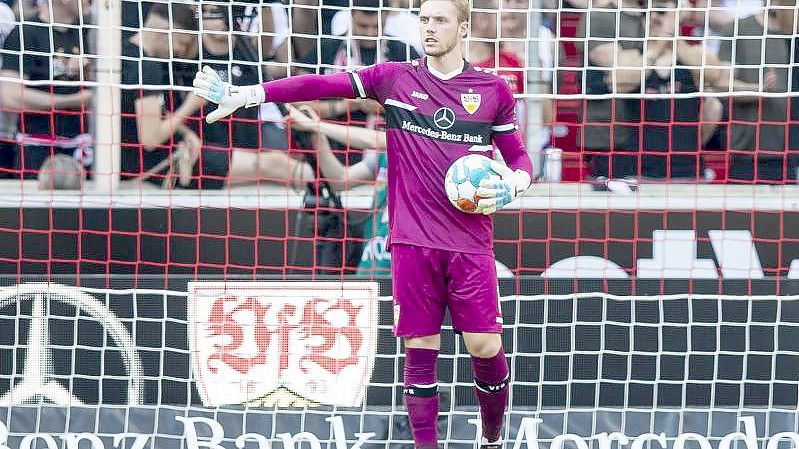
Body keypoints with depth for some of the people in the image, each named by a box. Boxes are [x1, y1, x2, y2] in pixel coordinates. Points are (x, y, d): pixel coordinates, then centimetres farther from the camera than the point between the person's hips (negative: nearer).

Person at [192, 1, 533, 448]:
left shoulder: (494, 90, 7)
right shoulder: (394, 79, 5)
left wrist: (512, 186, -6)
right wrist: (246, 93, -10)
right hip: (413, 242, 0)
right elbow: (321, 86, -3)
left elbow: (518, 157, 16)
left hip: (471, 243, 0)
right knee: (420, 348, -1)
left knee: (485, 346, -4)